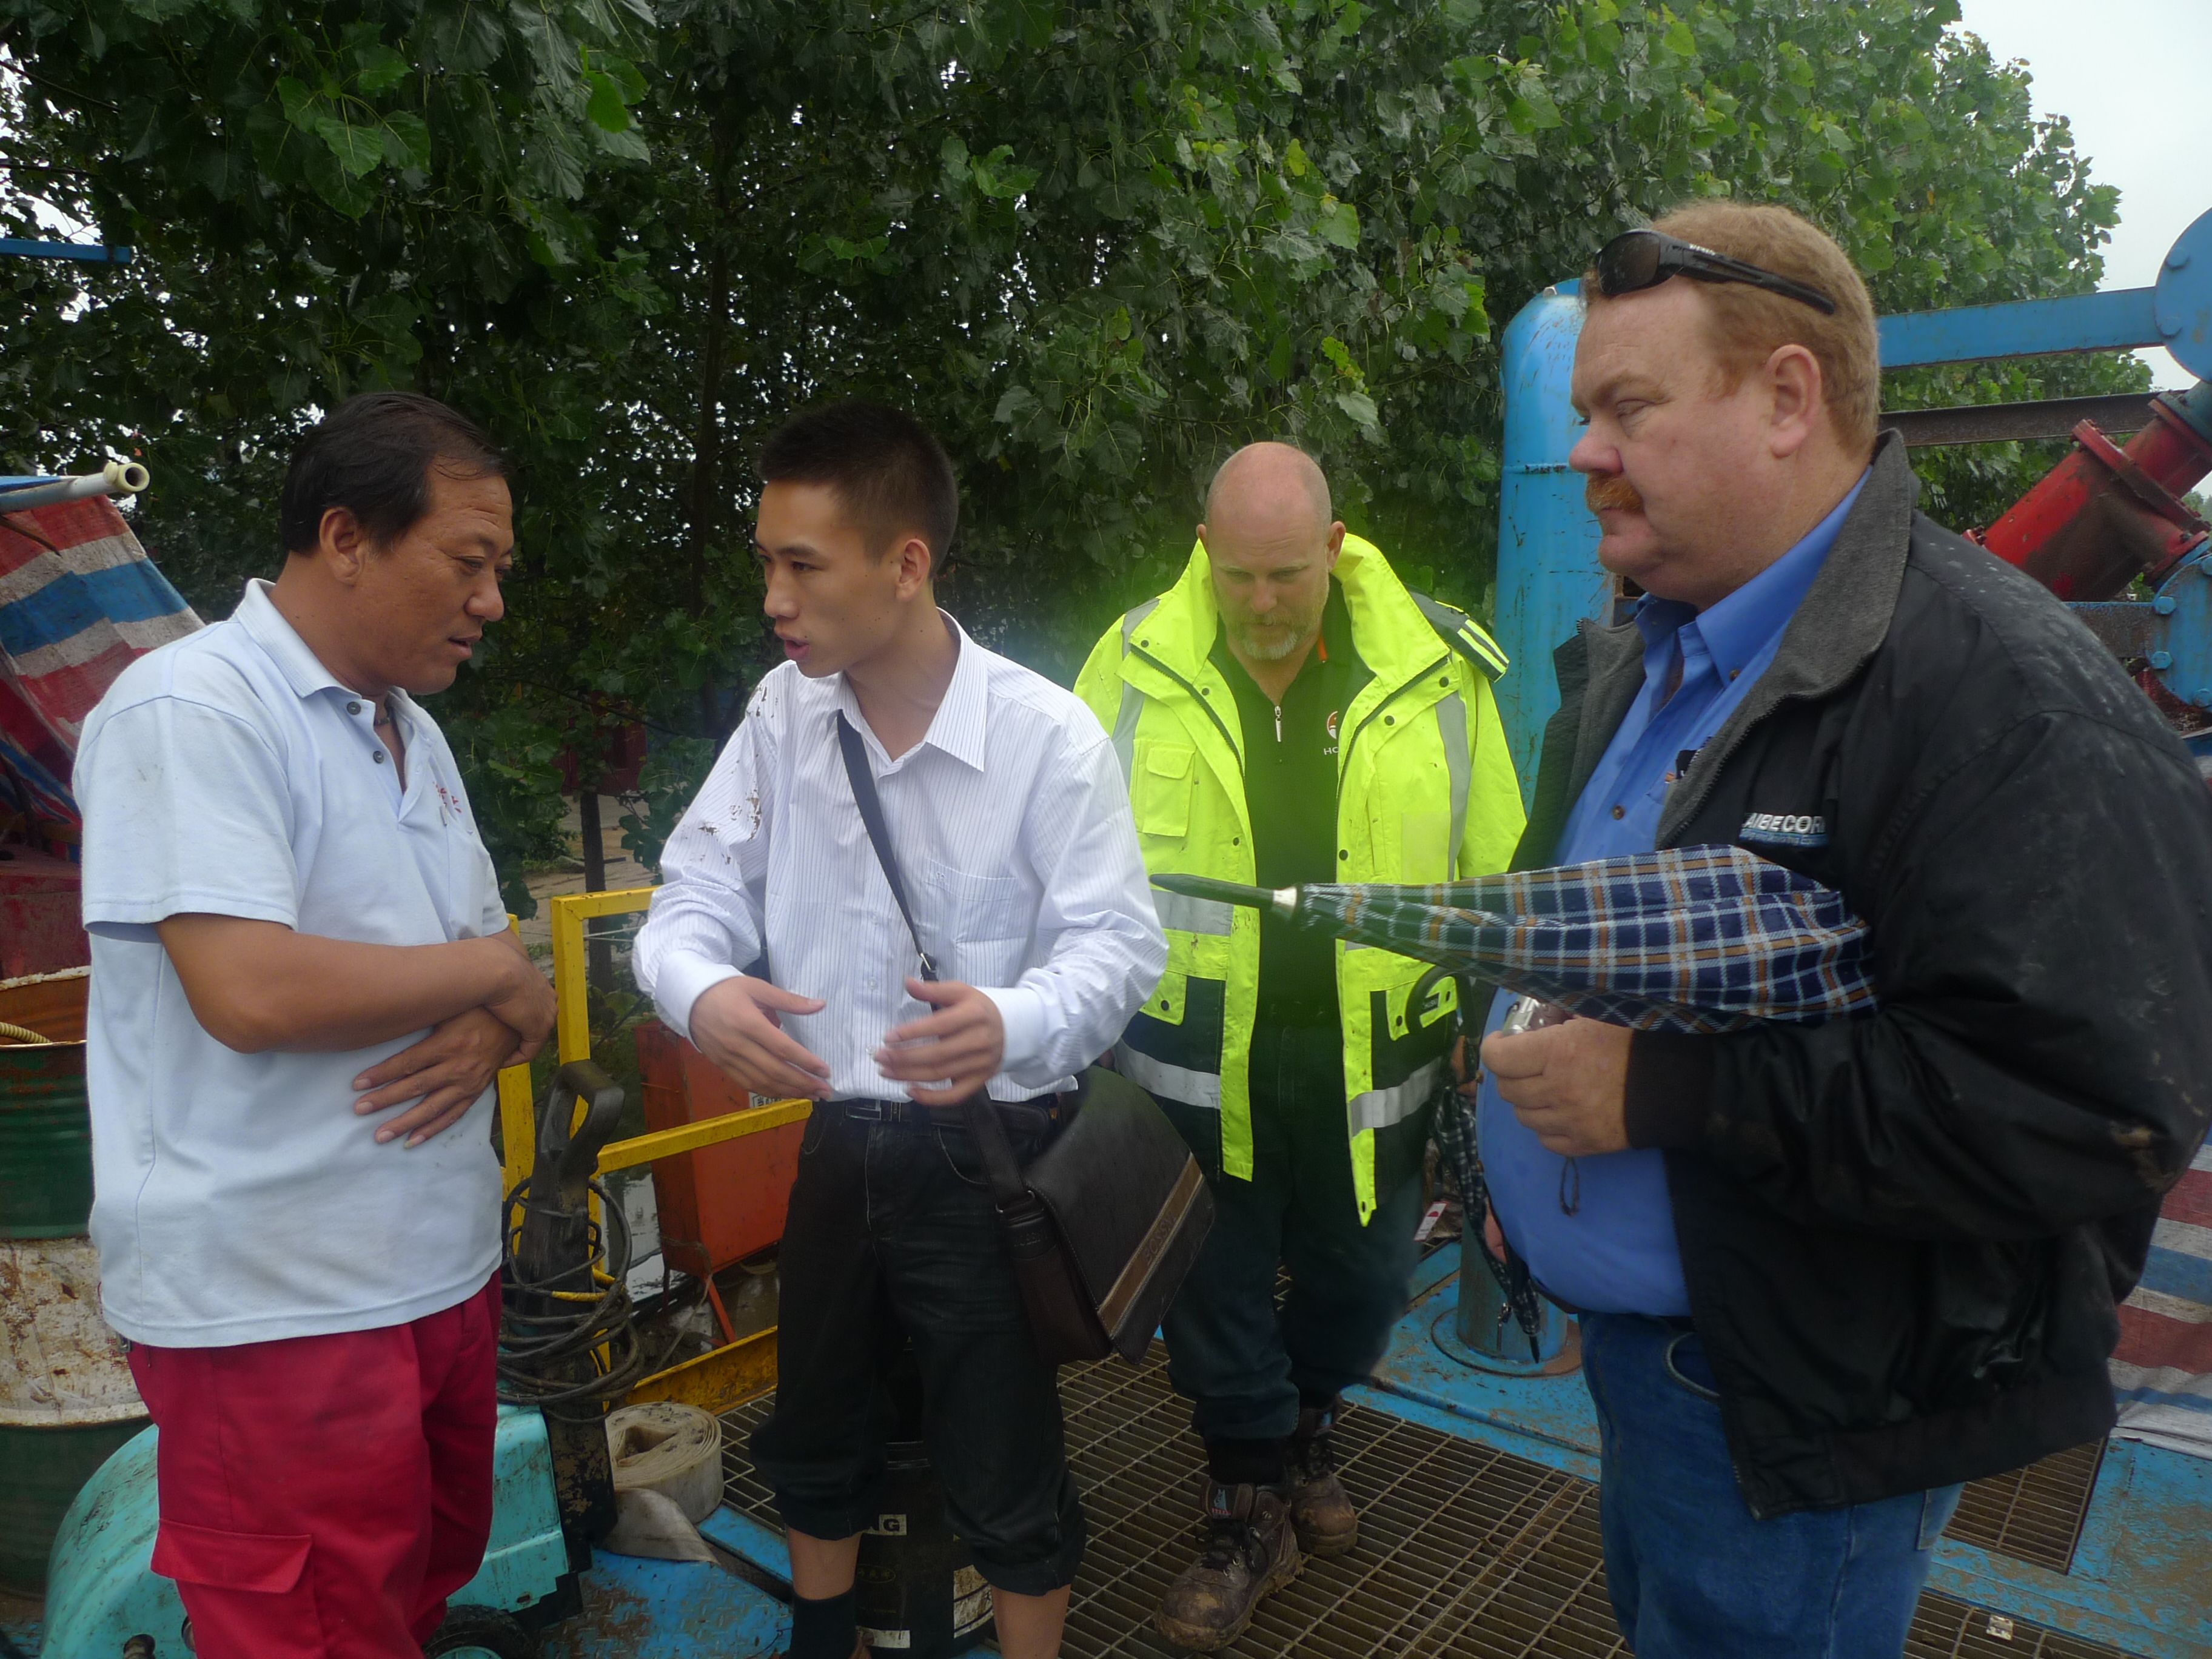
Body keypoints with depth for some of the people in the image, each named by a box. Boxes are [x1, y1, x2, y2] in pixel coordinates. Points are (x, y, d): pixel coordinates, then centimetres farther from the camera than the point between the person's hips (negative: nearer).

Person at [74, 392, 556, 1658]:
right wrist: (492, 968, -13)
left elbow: (496, 971, 16)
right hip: (275, 1307, -8)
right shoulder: (190, 708, -15)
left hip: (443, 1268, 8)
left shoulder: (412, 733, 12)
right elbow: (250, 993, -27)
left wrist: (489, 1033, -8)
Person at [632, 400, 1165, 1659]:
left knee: (1003, 1469, 10)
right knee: (815, 1434, 24)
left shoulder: (1049, 737, -17)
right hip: (835, 1138, 5)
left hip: (988, 1151, -5)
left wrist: (1014, 1026, -36)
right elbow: (698, 889, -1)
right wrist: (702, 989, -24)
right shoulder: (783, 712, -4)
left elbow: (1119, 943, -16)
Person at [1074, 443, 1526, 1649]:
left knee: (1362, 1279, 18)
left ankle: (1299, 1431, 48)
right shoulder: (1136, 664, -6)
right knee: (1216, 1290, 12)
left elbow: (1494, 869, 1)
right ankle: (1250, 1509, 35)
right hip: (1198, 1050, -1)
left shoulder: (1435, 669, -5)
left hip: (1368, 1050, 1)